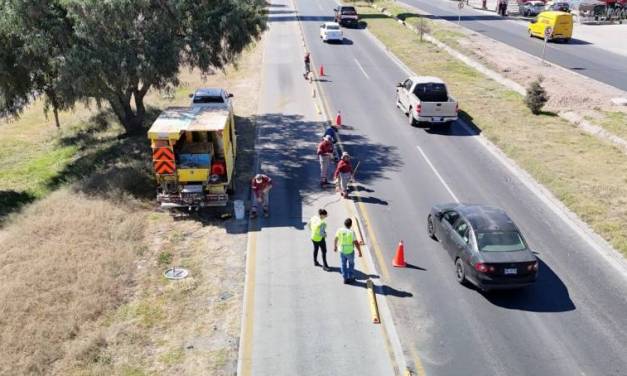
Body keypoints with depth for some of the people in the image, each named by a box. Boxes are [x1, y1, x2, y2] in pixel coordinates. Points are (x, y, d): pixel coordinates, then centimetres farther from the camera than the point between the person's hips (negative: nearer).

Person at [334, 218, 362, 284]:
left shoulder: (339, 230, -12)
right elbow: (356, 243, -21)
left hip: (342, 251, 2)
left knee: (343, 265, 17)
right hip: (350, 251, -2)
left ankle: (345, 279, 20)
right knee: (351, 264, 21)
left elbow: (335, 239, 4)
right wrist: (359, 252, -9)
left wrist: (335, 246, 22)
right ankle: (351, 278, 30)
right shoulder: (351, 232, -22)